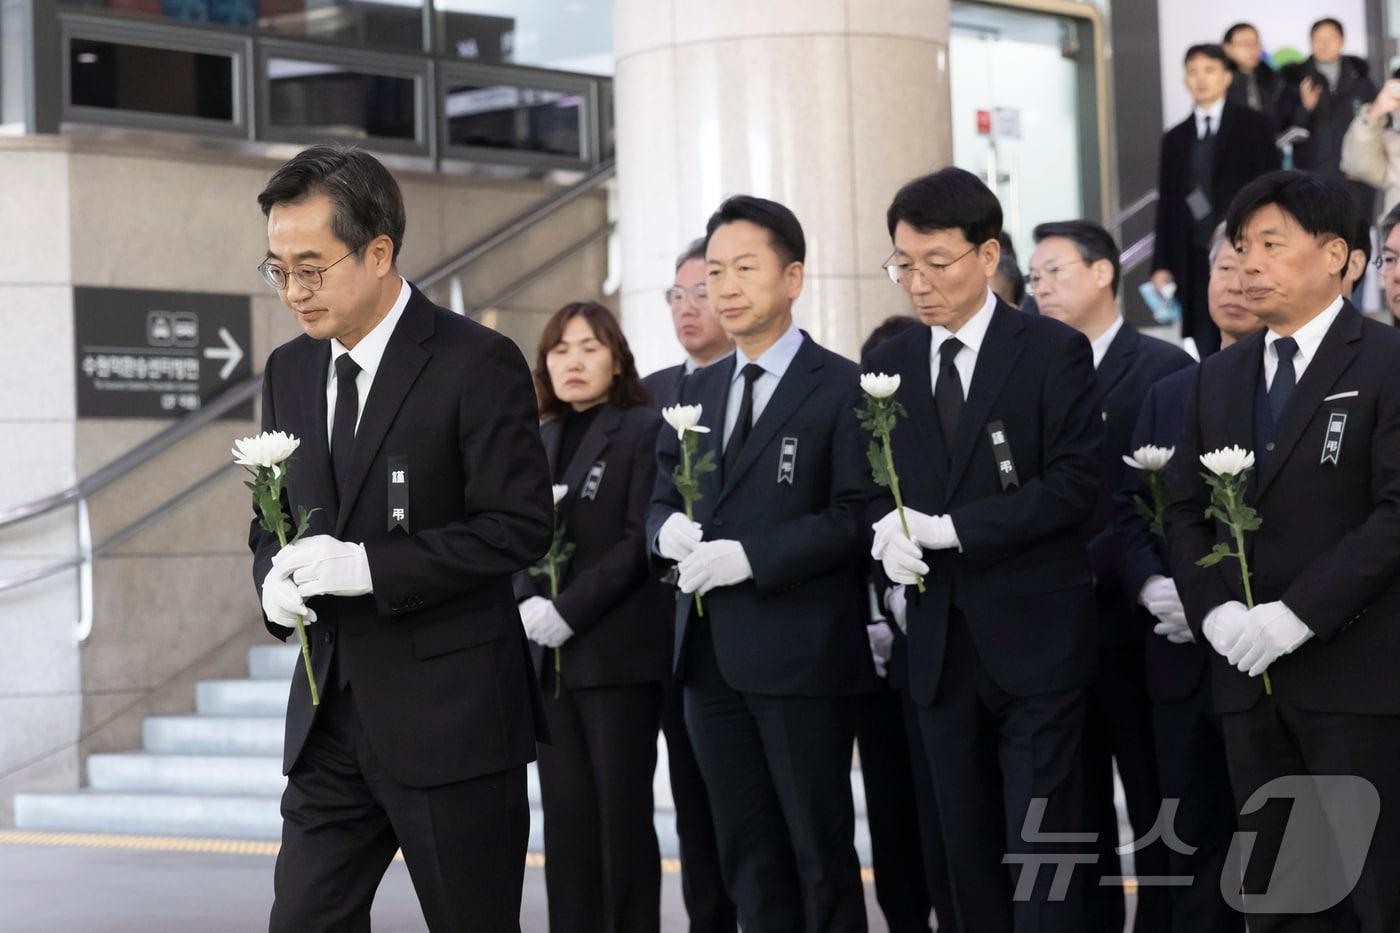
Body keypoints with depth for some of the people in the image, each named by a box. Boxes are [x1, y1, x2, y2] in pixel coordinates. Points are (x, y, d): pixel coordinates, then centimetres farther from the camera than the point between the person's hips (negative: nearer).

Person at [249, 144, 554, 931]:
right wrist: (276, 577, -5)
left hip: (451, 717, -6)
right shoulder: (289, 371, 10)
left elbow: (521, 526, -14)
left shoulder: (478, 364, -10)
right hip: (331, 714, 6)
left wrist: (370, 566, -21)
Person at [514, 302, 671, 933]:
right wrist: (529, 606, -6)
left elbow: (641, 539, -10)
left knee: (622, 813, -2)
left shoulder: (645, 430, -2)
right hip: (549, 656, 5)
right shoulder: (538, 441, 15)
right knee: (566, 816, 4)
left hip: (619, 652, -5)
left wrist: (569, 612, -16)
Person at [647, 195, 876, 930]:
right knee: (747, 856, 11)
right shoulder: (697, 392, 14)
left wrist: (750, 556, -21)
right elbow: (661, 500, 16)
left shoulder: (842, 388, -7)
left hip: (801, 652, -6)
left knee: (821, 851, 4)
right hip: (711, 652, 6)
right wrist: (669, 528, -7)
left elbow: (855, 515, -14)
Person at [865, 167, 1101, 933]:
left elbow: (1075, 482, -12)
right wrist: (890, 534, -9)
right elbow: (872, 488, 14)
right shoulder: (888, 367, 11)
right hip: (939, 638, 5)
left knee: (1040, 842, -5)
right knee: (966, 845, 9)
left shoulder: (1055, 352, -4)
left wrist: (951, 528, -17)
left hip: (1035, 637, -5)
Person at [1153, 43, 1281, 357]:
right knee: (1204, 352, 0)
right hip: (1196, 261, 3)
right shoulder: (1175, 139, 15)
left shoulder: (1254, 126, 5)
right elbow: (1168, 202, 12)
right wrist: (1162, 265, 5)